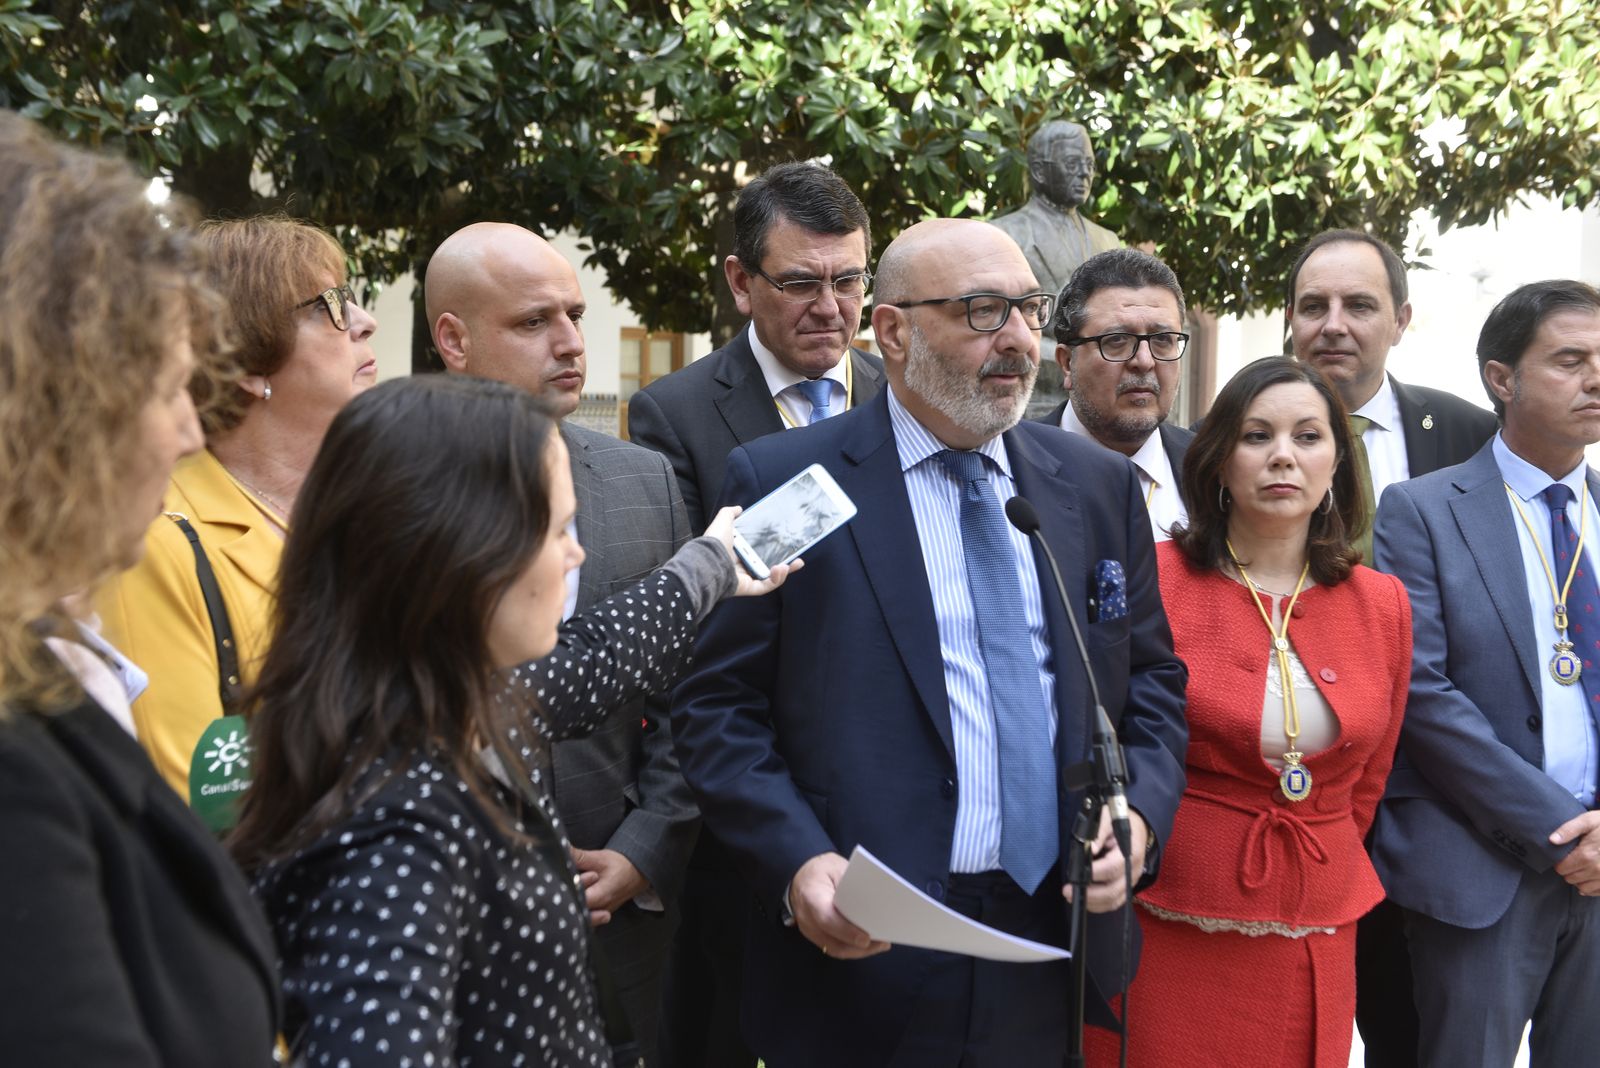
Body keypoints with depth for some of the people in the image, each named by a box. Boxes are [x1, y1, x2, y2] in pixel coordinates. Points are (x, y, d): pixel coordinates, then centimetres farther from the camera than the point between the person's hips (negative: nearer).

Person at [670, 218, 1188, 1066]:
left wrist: (1141, 812, -5)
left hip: (1059, 950, 4)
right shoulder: (782, 482, -5)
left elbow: (1152, 678, 13)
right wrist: (797, 862, -18)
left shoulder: (1100, 485, 8)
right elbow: (715, 707, -5)